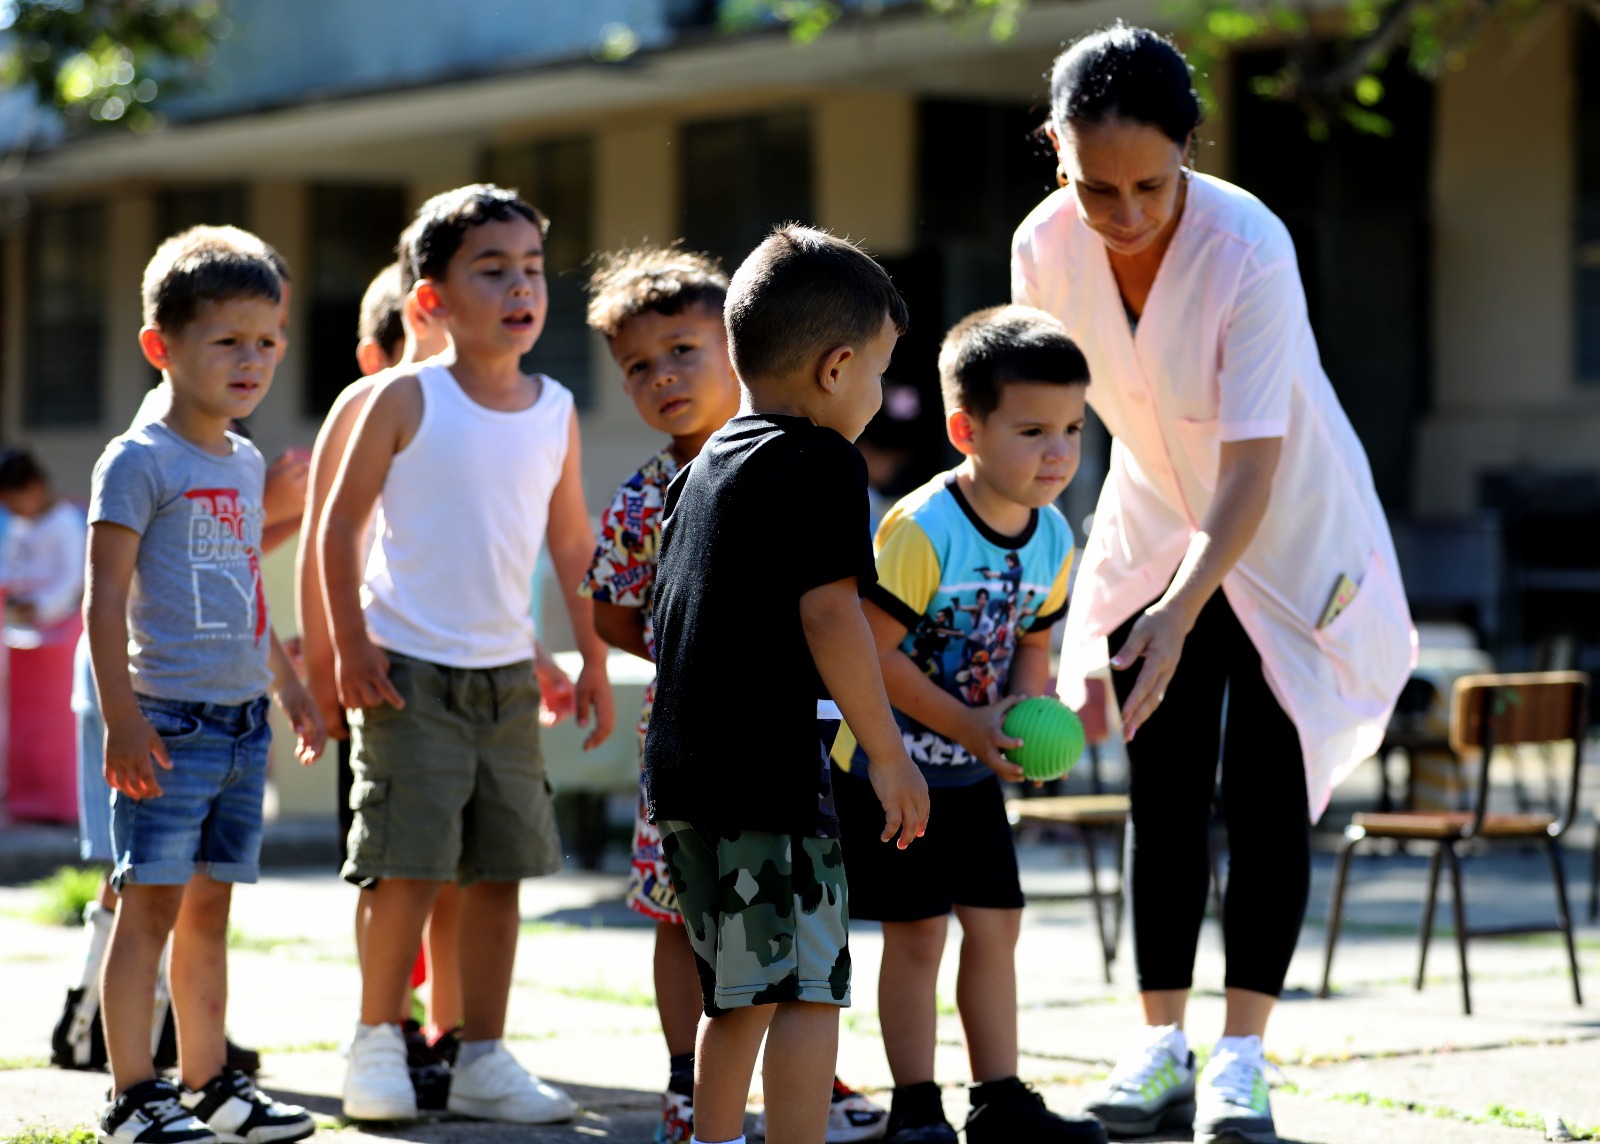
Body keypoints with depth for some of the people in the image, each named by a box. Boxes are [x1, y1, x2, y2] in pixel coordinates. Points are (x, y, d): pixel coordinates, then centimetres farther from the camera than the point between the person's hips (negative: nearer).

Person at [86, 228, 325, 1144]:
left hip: (243, 722, 7)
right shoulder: (139, 462, -9)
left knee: (210, 905, 12)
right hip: (170, 721, -7)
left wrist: (291, 687, 27)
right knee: (152, 903, -5)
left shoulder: (247, 464, 15)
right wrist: (122, 720, -17)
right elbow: (108, 598, -12)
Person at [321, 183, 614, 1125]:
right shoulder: (408, 400, -7)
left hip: (508, 674, 5)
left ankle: (483, 1061, 15)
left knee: (500, 869, 6)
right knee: (410, 869, -7)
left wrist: (594, 660, 13)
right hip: (410, 671, -5)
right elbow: (340, 524, -3)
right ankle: (377, 1044, 10)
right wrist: (352, 647, -9)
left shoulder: (555, 411, 6)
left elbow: (573, 543, 15)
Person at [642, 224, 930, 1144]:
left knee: (740, 994, 17)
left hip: (683, 770, 9)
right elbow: (829, 616, -17)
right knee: (809, 988, -7)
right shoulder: (822, 462, -9)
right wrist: (889, 754, -13)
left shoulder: (705, 467, 18)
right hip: (769, 769, -9)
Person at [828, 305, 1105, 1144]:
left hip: (973, 769, 7)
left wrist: (1026, 714, -11)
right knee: (917, 932, -3)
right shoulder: (921, 530, -24)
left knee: (994, 924, 9)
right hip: (888, 762, -7)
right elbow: (872, 652, -24)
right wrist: (970, 725, -22)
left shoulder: (1053, 541, -2)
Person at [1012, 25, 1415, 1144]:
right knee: (1163, 791, 2)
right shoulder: (1047, 245, -18)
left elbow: (1252, 468, -33)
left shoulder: (1250, 249, -32)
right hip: (1155, 526, 4)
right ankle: (1162, 1049, 7)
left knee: (1266, 789, -6)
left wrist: (1182, 609, -43)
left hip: (1291, 536, -4)